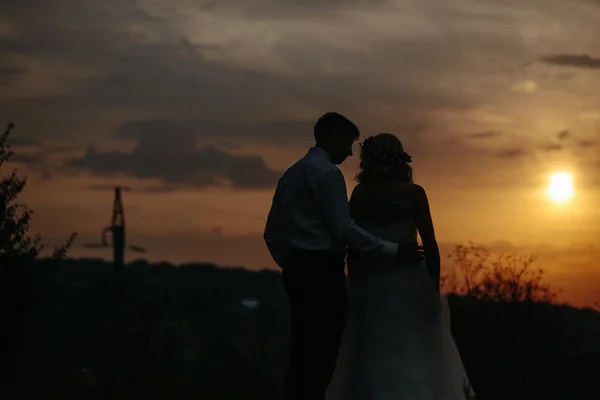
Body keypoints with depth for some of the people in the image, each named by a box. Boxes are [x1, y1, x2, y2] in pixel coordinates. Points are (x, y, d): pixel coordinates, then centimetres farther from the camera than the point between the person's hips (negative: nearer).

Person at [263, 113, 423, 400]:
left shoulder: (291, 174, 18)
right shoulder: (327, 172, -10)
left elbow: (272, 233, 18)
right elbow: (343, 228, -18)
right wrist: (392, 249, -15)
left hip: (297, 269, 9)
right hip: (322, 271, -9)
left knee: (302, 354, 8)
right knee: (321, 356, -9)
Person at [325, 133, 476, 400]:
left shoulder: (359, 195, -2)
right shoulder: (413, 193, -8)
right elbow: (430, 245, -9)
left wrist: (354, 287, 10)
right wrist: (434, 288, 0)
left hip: (369, 285, 2)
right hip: (408, 284, -2)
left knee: (370, 359, 12)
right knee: (417, 358, 8)